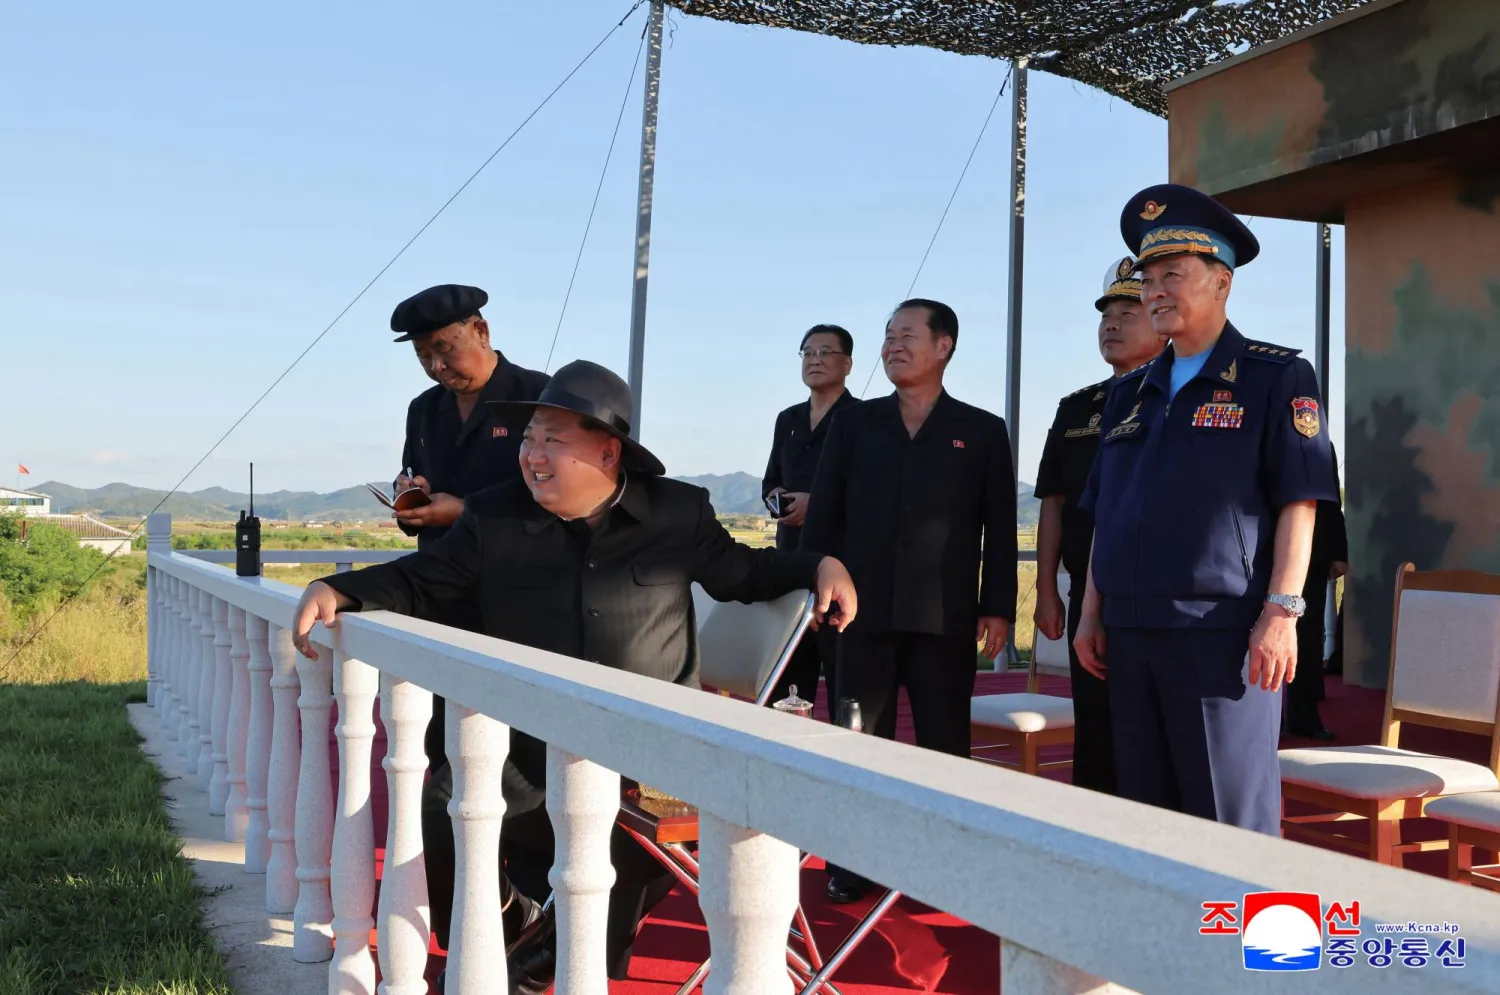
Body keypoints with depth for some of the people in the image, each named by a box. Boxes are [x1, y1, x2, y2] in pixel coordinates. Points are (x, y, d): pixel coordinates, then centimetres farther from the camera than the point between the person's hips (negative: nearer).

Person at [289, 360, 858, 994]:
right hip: (529, 747, 1)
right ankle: (511, 925, 17)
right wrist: (336, 590, -8)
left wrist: (822, 566, 2)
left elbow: (740, 572, 17)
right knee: (435, 822, -16)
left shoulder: (679, 513, 3)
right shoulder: (495, 517, 3)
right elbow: (418, 578, 9)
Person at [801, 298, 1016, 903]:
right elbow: (823, 513, 9)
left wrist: (997, 606, -3)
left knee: (945, 745, 5)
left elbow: (1000, 529, 3)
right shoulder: (854, 423, 11)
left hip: (945, 618, -1)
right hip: (865, 611, 2)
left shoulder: (983, 432, 6)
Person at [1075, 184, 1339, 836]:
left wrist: (1281, 613, -15)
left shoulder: (1276, 378, 0)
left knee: (1231, 821, -1)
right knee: (1144, 812, 13)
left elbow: (1298, 504, -7)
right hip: (1129, 635, 6)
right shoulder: (1129, 394, 17)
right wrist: (1093, 613, 13)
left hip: (1221, 634, -6)